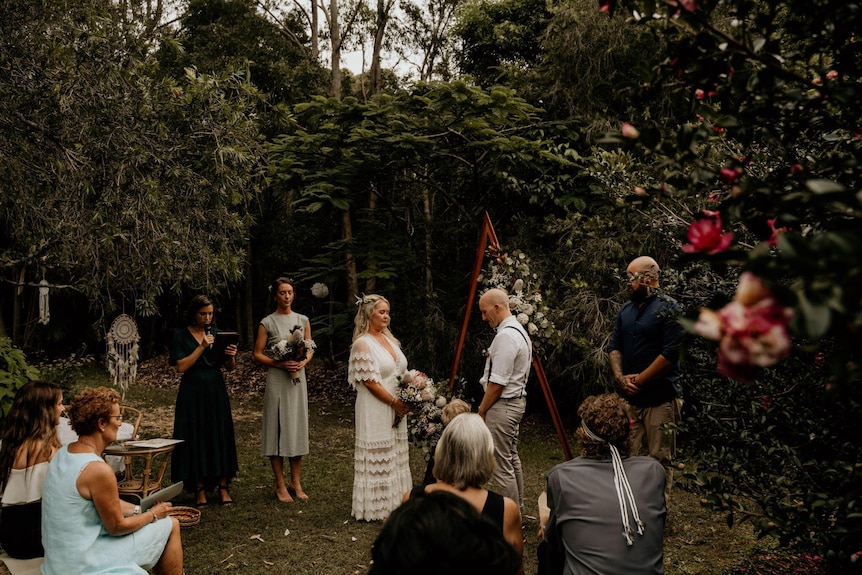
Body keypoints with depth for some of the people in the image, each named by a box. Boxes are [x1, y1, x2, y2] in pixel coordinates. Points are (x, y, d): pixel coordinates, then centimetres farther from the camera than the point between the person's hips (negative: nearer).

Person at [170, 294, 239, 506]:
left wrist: (231, 356, -14)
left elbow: (230, 367, 7)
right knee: (196, 439, 0)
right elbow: (181, 366, -11)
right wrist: (201, 347, -18)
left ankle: (223, 486, 10)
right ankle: (200, 488, 10)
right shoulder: (181, 336, 0)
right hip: (193, 394, -3)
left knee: (221, 437, 2)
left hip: (216, 392, 3)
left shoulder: (217, 334, 8)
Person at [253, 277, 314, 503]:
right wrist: (280, 364, -17)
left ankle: (296, 483, 16)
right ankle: (280, 485, 8)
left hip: (298, 379, 4)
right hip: (277, 380, -3)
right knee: (278, 429, -1)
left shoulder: (303, 320, 9)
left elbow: (310, 349, 12)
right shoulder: (267, 323, -1)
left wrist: (303, 362, -9)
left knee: (298, 428, 6)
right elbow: (258, 354, -2)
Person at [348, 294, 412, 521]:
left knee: (395, 454, 14)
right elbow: (370, 382, -17)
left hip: (396, 408, 8)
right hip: (375, 409, -8)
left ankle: (394, 502, 27)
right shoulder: (362, 344, -13)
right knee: (377, 456, 1)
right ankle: (375, 508, 14)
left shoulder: (390, 339, 11)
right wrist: (394, 402, -16)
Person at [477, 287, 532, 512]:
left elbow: (497, 383, -22)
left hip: (503, 404, -11)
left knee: (502, 465, -3)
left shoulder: (506, 336, -21)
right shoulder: (519, 330, 11)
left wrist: (481, 410, -9)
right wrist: (486, 407, 17)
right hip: (516, 401, 11)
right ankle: (518, 510, 32)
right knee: (512, 459, 20)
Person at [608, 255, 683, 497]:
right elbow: (614, 347, 13)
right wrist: (620, 377, -4)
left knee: (659, 459, 0)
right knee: (634, 457, 13)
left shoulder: (667, 310, -10)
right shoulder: (626, 311, 13)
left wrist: (639, 380, -12)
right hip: (631, 397, 7)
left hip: (660, 398, -7)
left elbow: (670, 354, -17)